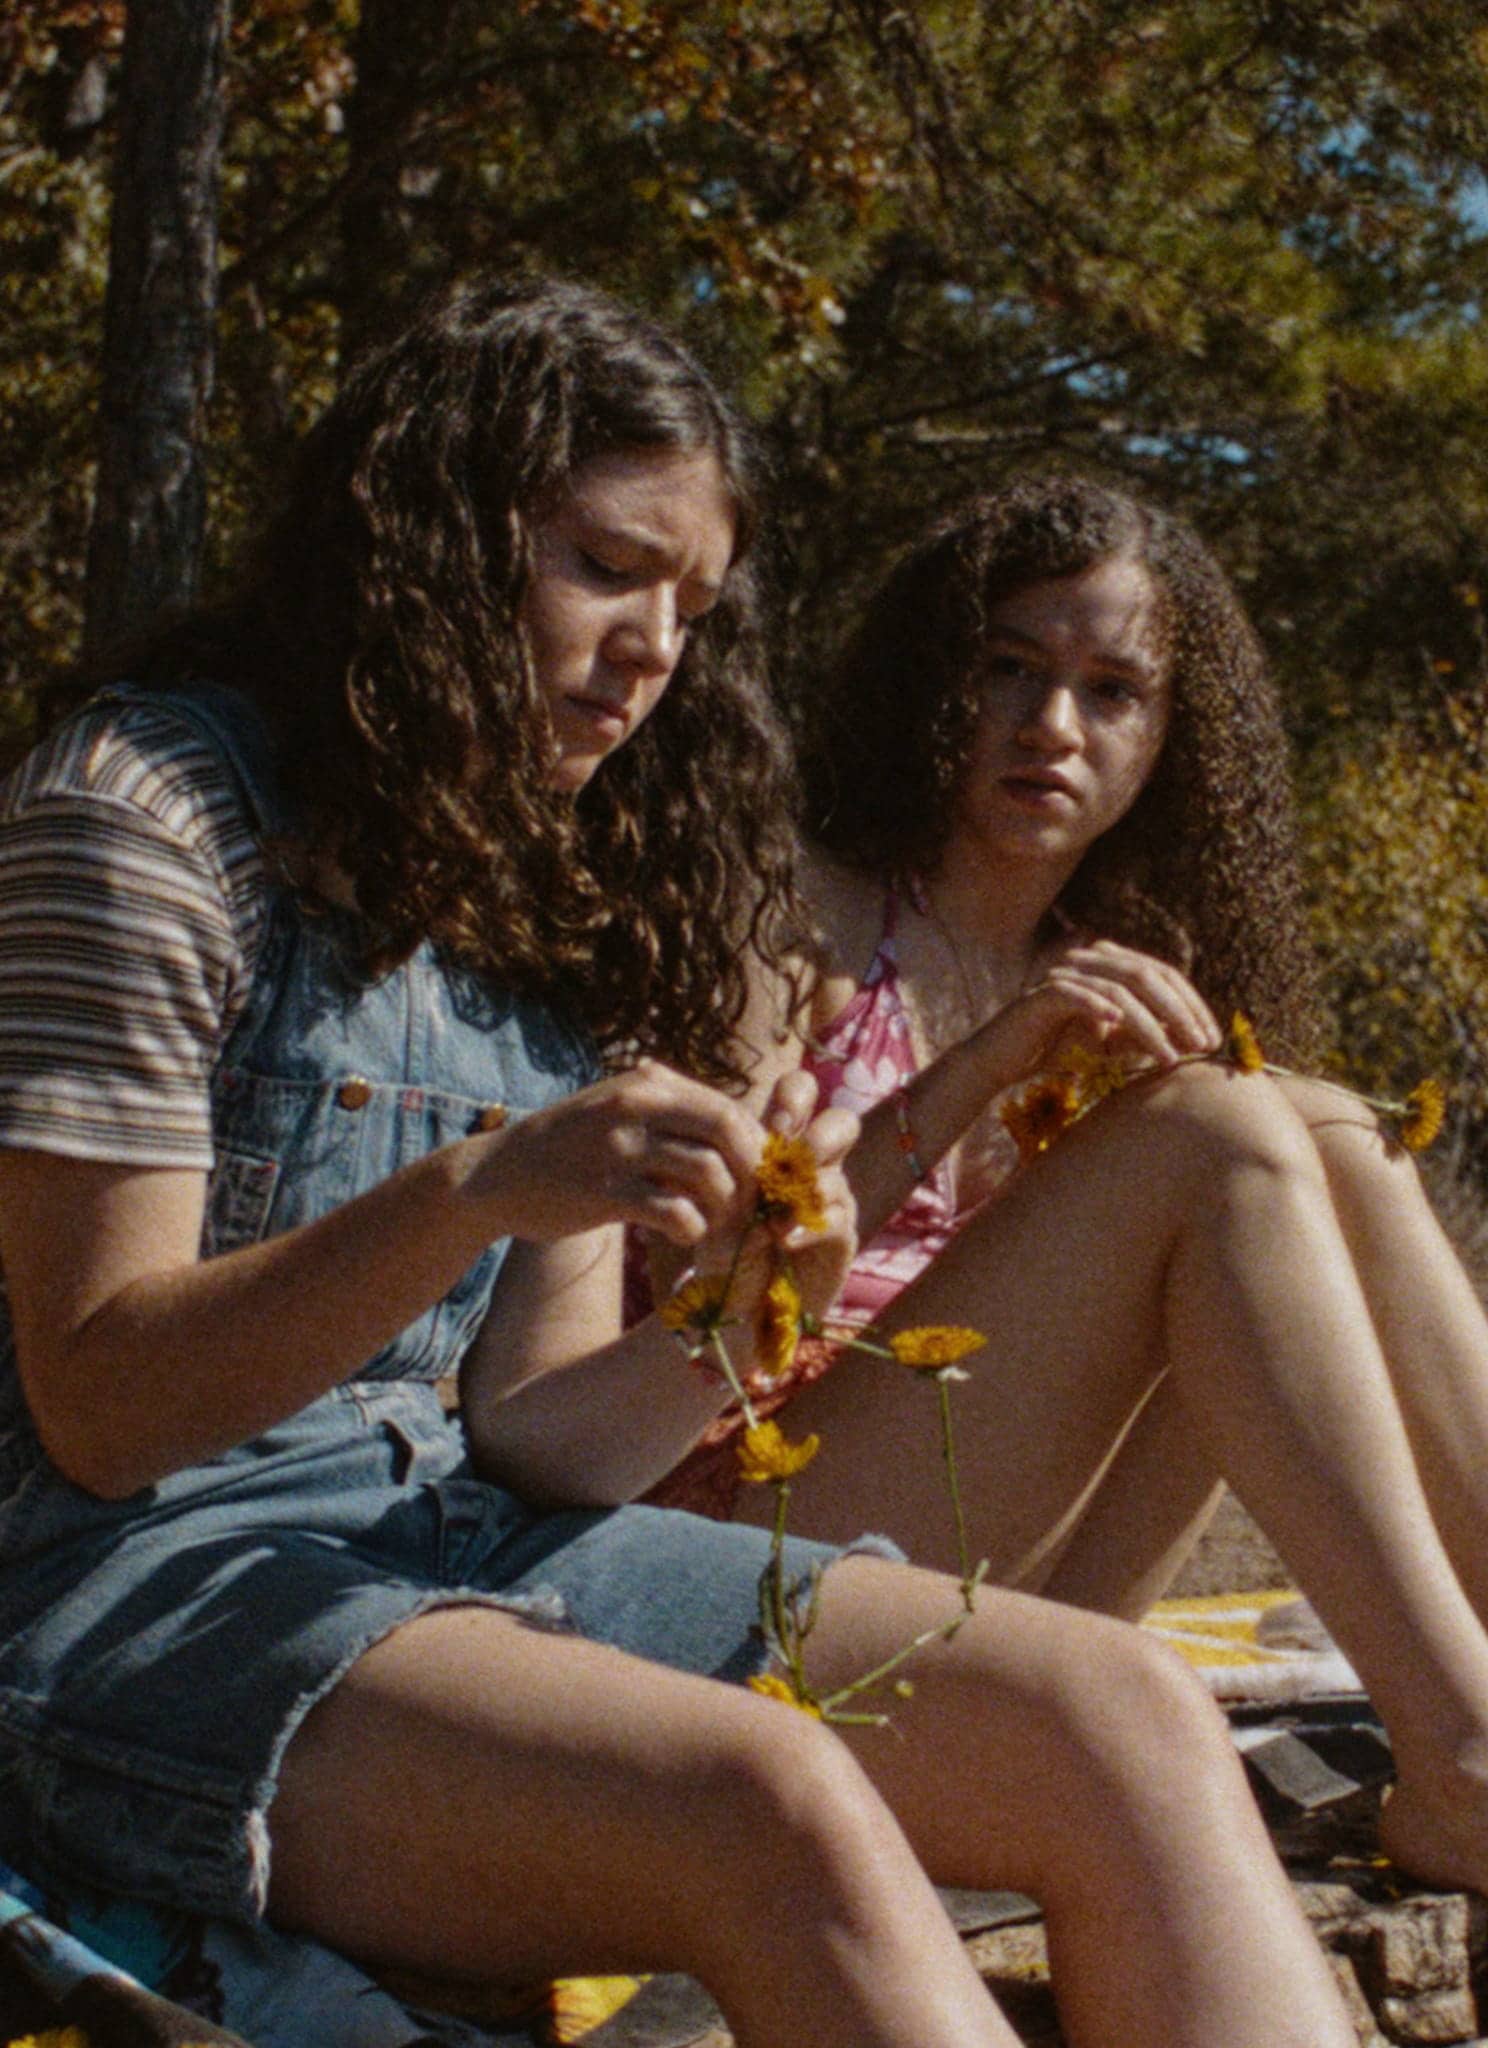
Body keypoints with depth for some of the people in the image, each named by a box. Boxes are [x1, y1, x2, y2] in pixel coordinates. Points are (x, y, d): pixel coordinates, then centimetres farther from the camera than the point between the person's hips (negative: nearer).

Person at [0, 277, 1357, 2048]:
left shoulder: (562, 905, 15)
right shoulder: (144, 808, -6)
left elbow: (522, 1439, 7)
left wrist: (718, 1333, -15)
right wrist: (468, 1192, -27)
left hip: (456, 1543, 7)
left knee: (1121, 1717, -15)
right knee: (774, 1810, -34)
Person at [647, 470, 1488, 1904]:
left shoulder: (1104, 983, 18)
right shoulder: (808, 927, -1)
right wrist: (975, 1073, -21)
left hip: (1014, 1604, 6)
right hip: (766, 1554, -6)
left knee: (1332, 1143, -8)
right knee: (1218, 1133, -22)